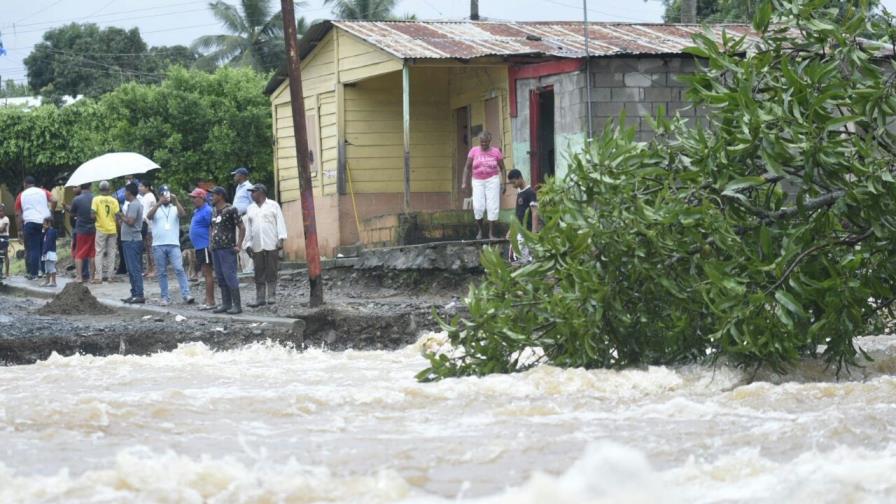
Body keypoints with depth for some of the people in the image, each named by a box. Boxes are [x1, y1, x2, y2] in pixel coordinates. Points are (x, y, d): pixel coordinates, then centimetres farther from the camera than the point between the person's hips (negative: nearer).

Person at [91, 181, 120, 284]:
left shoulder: (96, 199, -6)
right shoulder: (114, 200, 0)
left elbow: (93, 215, -13)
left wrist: (96, 219, 9)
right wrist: (118, 229, 7)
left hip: (101, 229, -2)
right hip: (112, 229, 2)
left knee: (99, 253, 2)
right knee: (111, 253, 9)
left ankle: (98, 277, -3)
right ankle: (110, 276, 10)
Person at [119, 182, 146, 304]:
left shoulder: (133, 205, -14)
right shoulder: (136, 204, 18)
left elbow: (130, 221, -22)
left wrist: (122, 217, -7)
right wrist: (123, 220, 14)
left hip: (132, 240, -11)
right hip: (130, 240, 11)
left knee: (135, 269, -11)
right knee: (132, 270, 13)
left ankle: (139, 295, -12)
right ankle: (135, 294, 16)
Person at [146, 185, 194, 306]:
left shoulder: (175, 209, 11)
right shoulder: (155, 209, 9)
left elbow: (182, 214, -10)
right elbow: (148, 216, -11)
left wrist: (176, 201, -22)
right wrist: (159, 203, -23)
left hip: (174, 245, -1)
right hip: (158, 246, 1)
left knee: (179, 269, -11)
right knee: (161, 273, 4)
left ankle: (186, 295, -14)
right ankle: (165, 297, 9)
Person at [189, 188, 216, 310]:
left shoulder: (207, 211, -13)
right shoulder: (197, 211, 18)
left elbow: (213, 228, -19)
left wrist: (211, 245, -24)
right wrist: (195, 248, 25)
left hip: (206, 247, -10)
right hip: (199, 247, 10)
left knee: (207, 273, -9)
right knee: (205, 274, 12)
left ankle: (211, 302, -8)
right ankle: (208, 301, 16)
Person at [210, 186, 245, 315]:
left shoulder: (231, 210, -8)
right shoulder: (215, 212, 14)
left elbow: (242, 228, -9)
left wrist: (238, 245, -14)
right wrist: (212, 243, 14)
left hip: (227, 249, -8)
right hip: (215, 249, 8)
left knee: (229, 276, -11)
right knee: (221, 277, 8)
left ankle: (237, 305, -10)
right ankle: (226, 304, 13)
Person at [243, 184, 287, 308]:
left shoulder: (273, 205, 6)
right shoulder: (250, 209, 18)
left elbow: (280, 222, 0)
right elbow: (248, 228, 16)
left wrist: (280, 239, -9)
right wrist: (248, 244, 10)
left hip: (271, 245, -4)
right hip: (257, 246, 4)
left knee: (271, 272, -4)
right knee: (259, 274, 1)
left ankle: (271, 296, -1)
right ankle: (260, 298, 2)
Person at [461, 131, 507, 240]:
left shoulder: (496, 152, -2)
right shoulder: (474, 151, 0)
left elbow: (502, 168, 5)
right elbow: (467, 167, 4)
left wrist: (503, 183, -2)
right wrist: (464, 182, -4)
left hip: (492, 181, -1)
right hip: (477, 182, 1)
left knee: (492, 207, -3)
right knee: (478, 206, -8)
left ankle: (491, 233, 5)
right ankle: (481, 230, 14)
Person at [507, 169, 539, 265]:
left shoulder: (530, 192, -13)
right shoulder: (519, 193, 14)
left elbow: (535, 213, -18)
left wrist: (534, 232, -24)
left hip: (527, 232, -9)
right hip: (518, 231, 9)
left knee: (524, 260, -11)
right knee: (513, 259, 8)